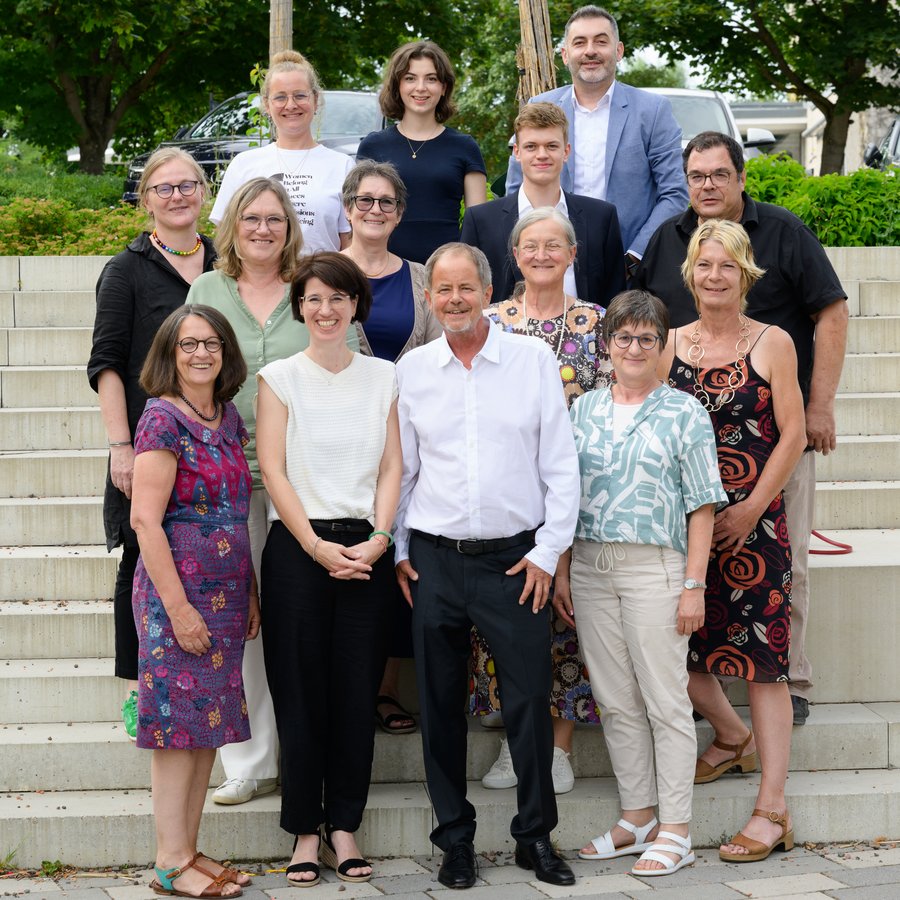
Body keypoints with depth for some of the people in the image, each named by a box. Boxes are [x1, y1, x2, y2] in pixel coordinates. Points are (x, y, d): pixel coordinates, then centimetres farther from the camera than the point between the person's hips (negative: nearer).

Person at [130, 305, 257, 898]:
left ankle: (190, 851, 18)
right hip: (178, 590, -7)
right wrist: (178, 606, -18)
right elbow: (145, 519, -16)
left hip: (225, 593, 8)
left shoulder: (228, 417, 12)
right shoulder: (163, 419, -11)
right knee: (180, 722, -4)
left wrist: (250, 593, 14)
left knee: (209, 724, 10)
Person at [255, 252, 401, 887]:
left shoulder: (383, 377, 10)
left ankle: (344, 824, 13)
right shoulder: (280, 377, 4)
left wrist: (378, 539, -9)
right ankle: (305, 828, 10)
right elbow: (273, 470, -3)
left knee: (357, 689, 3)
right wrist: (316, 546, -11)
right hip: (298, 545, -2)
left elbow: (391, 465, 6)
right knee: (301, 687, 0)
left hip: (367, 548, 2)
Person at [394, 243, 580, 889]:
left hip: (516, 560, -1)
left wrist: (548, 550, -3)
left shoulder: (534, 360, 1)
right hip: (435, 561, 2)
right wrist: (397, 550, 7)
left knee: (530, 700, -1)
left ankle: (536, 836, 13)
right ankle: (455, 839, 17)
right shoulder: (411, 370, 6)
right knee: (440, 704, 5)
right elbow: (400, 468, 12)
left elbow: (561, 464, 1)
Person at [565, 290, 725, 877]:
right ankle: (637, 818, 20)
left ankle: (675, 831, 6)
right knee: (616, 701, 9)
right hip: (591, 566, 5)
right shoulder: (584, 410, 11)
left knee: (665, 700, -1)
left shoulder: (685, 414, -2)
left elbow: (701, 507, -4)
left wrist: (694, 586, -10)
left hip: (654, 567, -4)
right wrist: (562, 570, 8)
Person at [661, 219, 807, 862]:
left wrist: (751, 509, -10)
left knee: (762, 661, -5)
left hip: (753, 523, -4)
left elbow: (793, 436, -3)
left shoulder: (773, 343, 0)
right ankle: (735, 737, 35)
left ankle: (772, 809, 0)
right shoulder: (671, 344, 8)